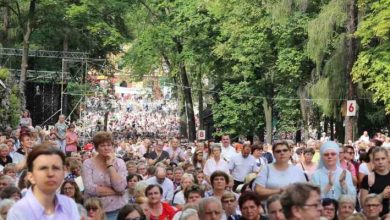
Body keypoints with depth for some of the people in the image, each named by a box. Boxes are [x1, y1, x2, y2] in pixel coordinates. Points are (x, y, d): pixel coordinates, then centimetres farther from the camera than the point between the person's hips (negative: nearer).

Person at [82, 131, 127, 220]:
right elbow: (89, 188, -16)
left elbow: (120, 187, -14)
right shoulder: (88, 163, -3)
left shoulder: (119, 162, 0)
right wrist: (114, 191, -13)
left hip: (117, 210, 1)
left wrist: (110, 164, -13)